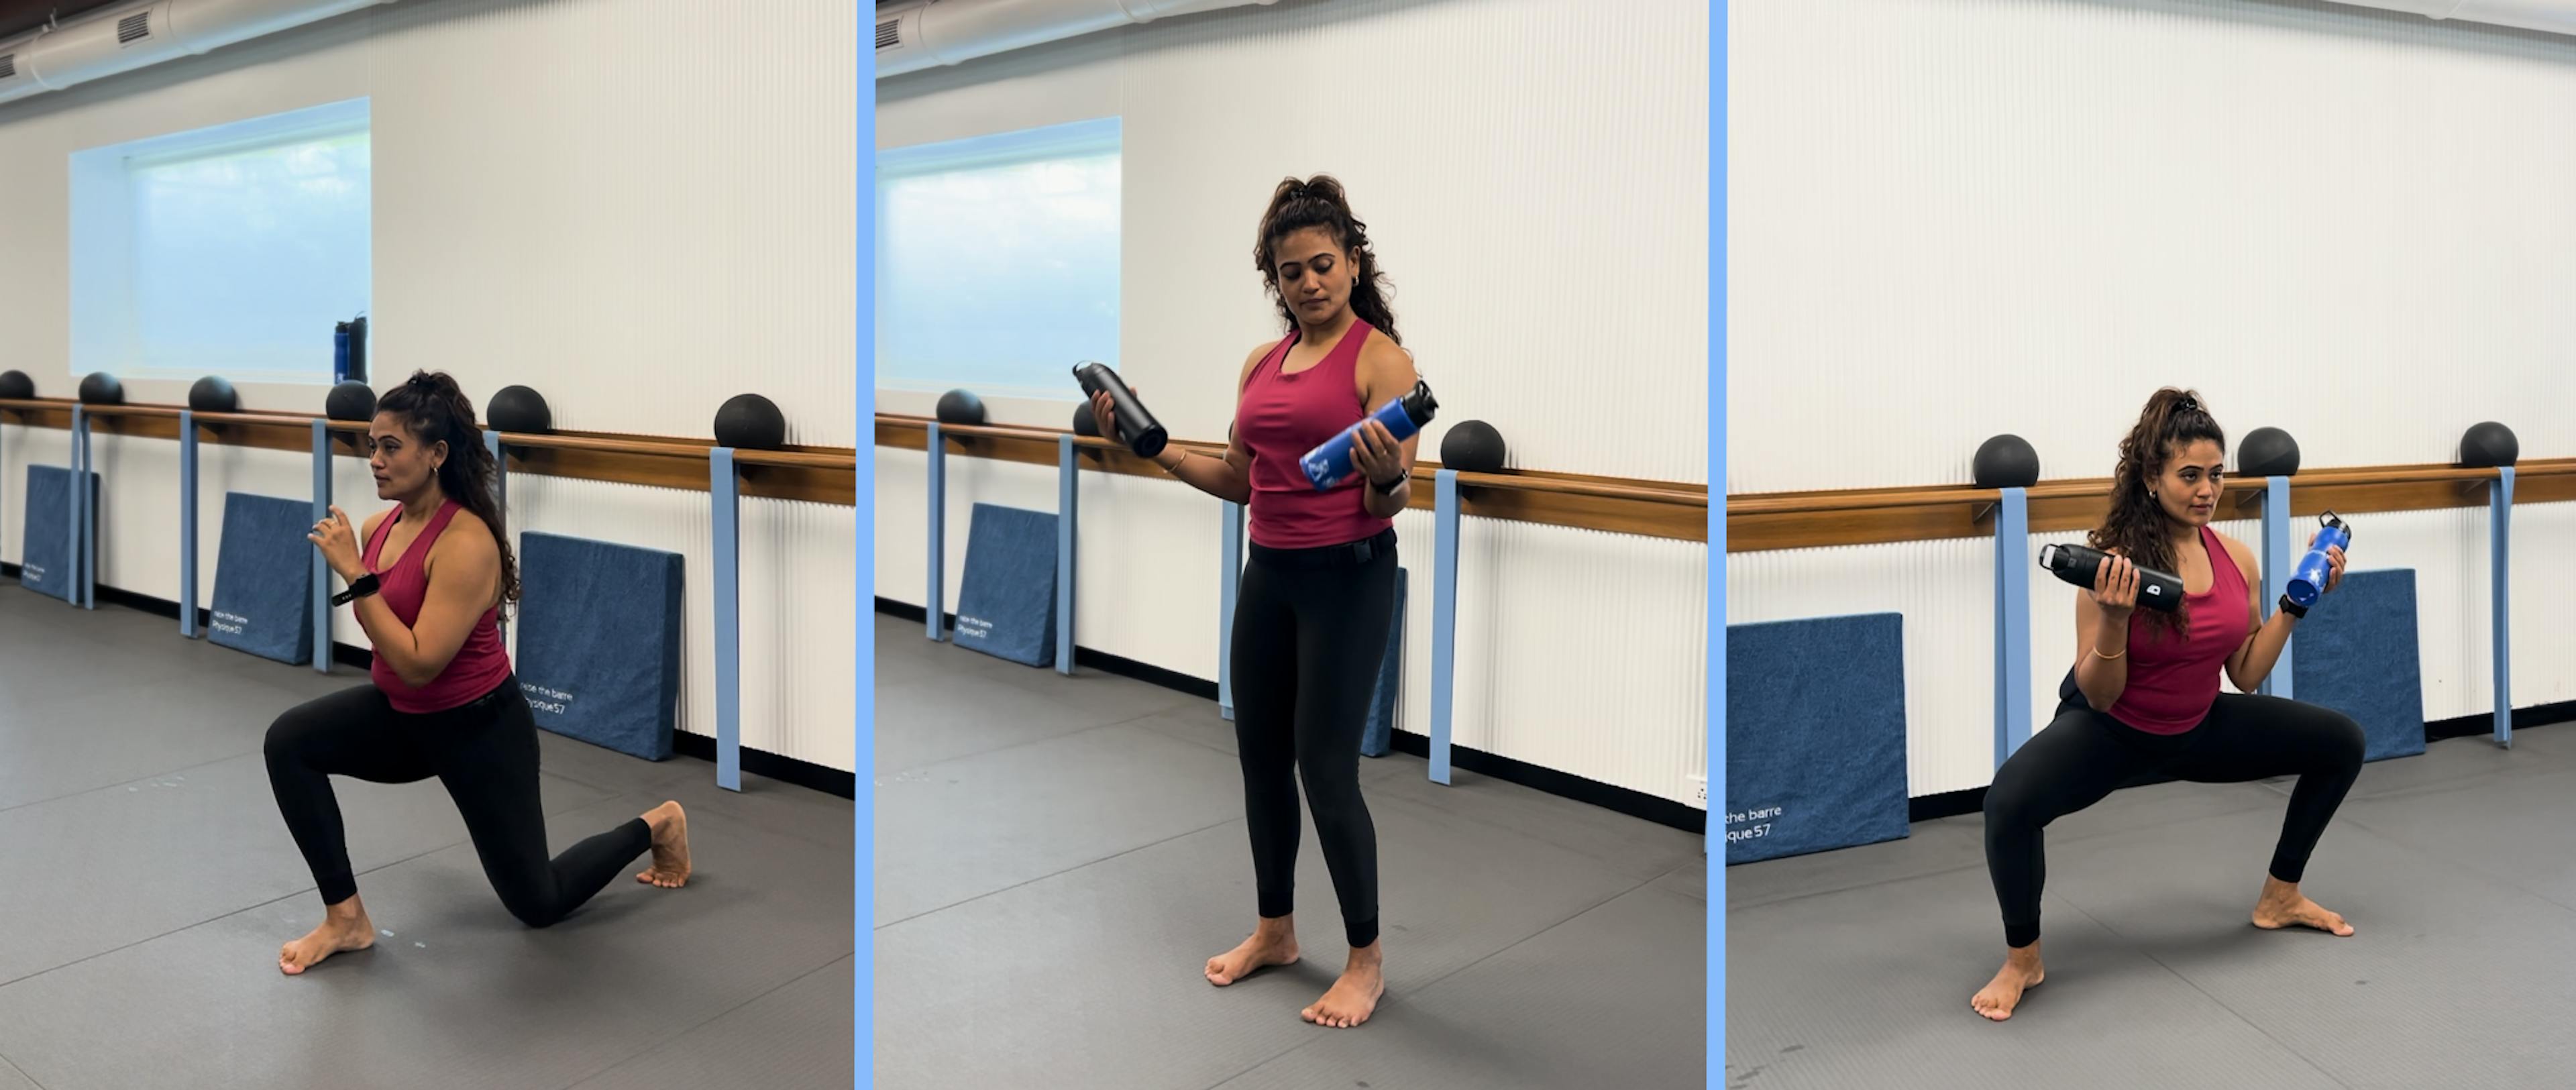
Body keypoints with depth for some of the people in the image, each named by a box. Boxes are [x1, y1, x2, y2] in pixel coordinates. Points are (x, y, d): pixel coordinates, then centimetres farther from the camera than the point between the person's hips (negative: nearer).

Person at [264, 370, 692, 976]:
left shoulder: (466, 543, -28)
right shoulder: (384, 524, -4)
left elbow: (418, 663, -33)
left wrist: (354, 574, -33)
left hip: (480, 728, -7)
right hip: (404, 716, 7)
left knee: (538, 903, 5)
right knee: (289, 741, -19)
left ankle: (655, 827, 32)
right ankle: (345, 919, -8)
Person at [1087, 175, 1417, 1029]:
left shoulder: (1380, 360, -10)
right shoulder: (1260, 364, 10)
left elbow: (1395, 502, -13)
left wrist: (1385, 477, -35)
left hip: (1348, 575, -7)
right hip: (1269, 574, 7)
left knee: (1327, 768, -4)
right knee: (1261, 758, 14)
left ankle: (1367, 959, 14)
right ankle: (1274, 930, 33)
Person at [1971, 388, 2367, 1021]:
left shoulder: (2237, 560, -7)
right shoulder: (2114, 562, -23)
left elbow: (2246, 676, 3)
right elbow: (2099, 697, -20)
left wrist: (2296, 603, -4)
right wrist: (2113, 619, -36)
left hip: (2197, 729, 6)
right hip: (2109, 729, -6)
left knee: (2341, 743, 7)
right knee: (2011, 801, -35)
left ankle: (2280, 898, 25)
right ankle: (2023, 958, -9)